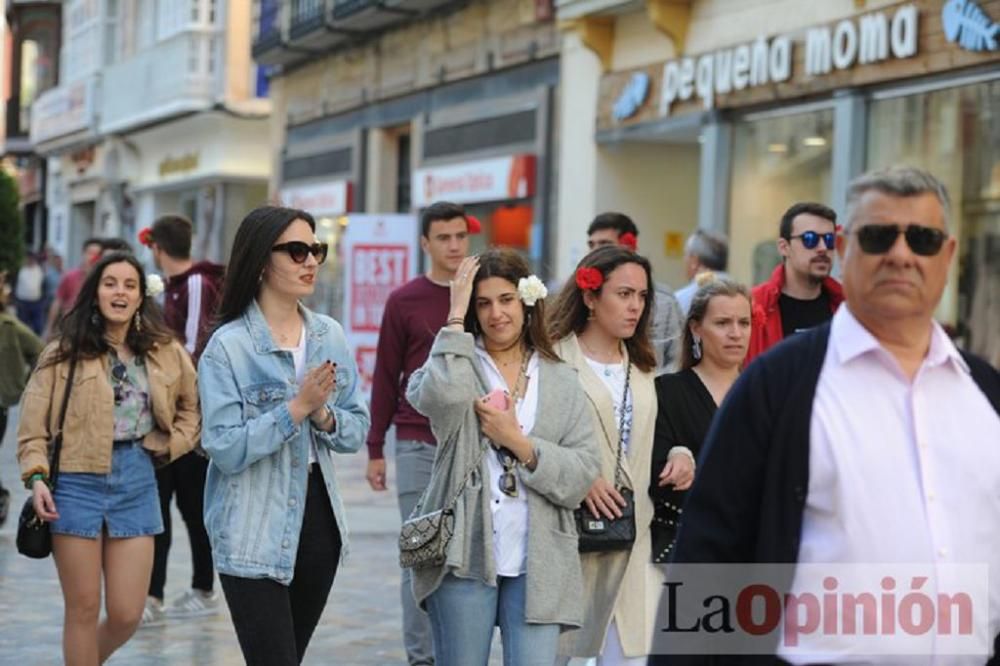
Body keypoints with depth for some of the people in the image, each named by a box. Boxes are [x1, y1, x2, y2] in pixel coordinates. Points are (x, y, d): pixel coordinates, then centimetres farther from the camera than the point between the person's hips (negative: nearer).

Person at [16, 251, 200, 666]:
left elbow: (193, 407, 21)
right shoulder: (64, 352, 0)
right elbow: (33, 423, -2)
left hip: (137, 480, 3)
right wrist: (36, 476, -14)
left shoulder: (165, 352, 7)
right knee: (83, 609, 2)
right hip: (77, 481, -2)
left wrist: (172, 445, 6)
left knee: (127, 614, 2)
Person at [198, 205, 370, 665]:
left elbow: (357, 431, 6)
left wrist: (323, 415, -14)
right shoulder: (229, 347, -12)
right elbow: (225, 449, -18)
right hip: (256, 537, -6)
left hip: (318, 520, 6)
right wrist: (296, 407, -21)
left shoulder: (329, 336, 4)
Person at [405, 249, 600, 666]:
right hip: (464, 553, -1)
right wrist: (456, 317, -11)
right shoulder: (459, 365, 5)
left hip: (537, 562, 2)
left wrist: (517, 441, -10)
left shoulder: (562, 381, 11)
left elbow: (582, 474, 2)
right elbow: (441, 397, -22)